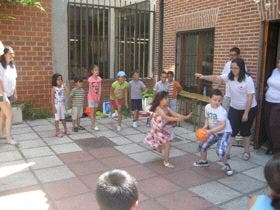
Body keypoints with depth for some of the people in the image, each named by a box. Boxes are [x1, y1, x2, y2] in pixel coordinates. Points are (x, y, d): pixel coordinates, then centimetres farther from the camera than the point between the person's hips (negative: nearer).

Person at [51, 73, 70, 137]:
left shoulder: (63, 87, 1)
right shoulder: (54, 88, -12)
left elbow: (68, 92, -14)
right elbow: (52, 99, -11)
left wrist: (64, 85, -12)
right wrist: (53, 107, -14)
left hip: (62, 105, 5)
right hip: (57, 105, -5)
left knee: (63, 118, 15)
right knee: (57, 119, 3)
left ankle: (65, 130, 26)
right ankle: (57, 132, 12)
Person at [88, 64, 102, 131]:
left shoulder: (99, 78, 1)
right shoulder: (90, 79, -13)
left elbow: (100, 88, -2)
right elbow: (91, 89, -15)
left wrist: (99, 98, -9)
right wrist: (94, 98, -15)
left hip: (97, 97, 5)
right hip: (91, 97, -5)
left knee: (95, 112, 10)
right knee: (92, 112, -2)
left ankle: (93, 124, 18)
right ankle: (93, 125, 4)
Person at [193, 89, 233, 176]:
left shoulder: (221, 111, -29)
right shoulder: (207, 107, -7)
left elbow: (223, 125, -36)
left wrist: (210, 131, -40)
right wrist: (205, 127, -9)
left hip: (224, 132, -7)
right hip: (213, 132, 7)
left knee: (220, 152, -22)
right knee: (202, 146, 10)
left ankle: (227, 166, 7)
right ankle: (203, 161, 38)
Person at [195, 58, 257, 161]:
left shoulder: (247, 79, -21)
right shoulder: (229, 76, -9)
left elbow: (250, 97, -20)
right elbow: (216, 78, -20)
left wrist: (246, 113, -20)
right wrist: (204, 77, -39)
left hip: (249, 109, -3)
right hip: (234, 108, 3)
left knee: (245, 131, 9)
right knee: (231, 130, -3)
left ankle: (246, 152, 28)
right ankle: (227, 152, 4)